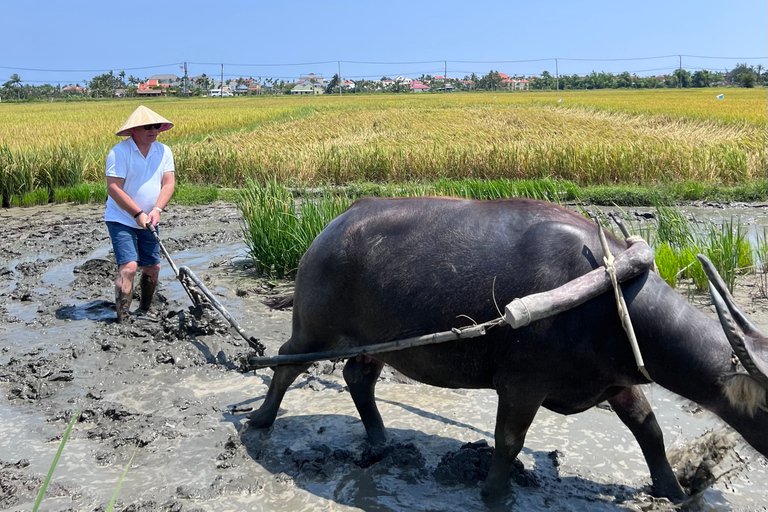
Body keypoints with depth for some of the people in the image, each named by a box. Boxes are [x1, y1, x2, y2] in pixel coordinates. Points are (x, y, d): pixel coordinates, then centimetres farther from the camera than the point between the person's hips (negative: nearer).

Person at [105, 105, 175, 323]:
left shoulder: (163, 151, 2)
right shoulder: (119, 152, -16)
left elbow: (169, 183, -3)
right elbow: (113, 189, -19)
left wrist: (156, 210, -17)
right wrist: (138, 214, -19)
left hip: (148, 222, 6)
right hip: (121, 220, -6)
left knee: (153, 267, 9)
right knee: (128, 266, -17)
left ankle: (144, 310, 30)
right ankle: (122, 320, -14)